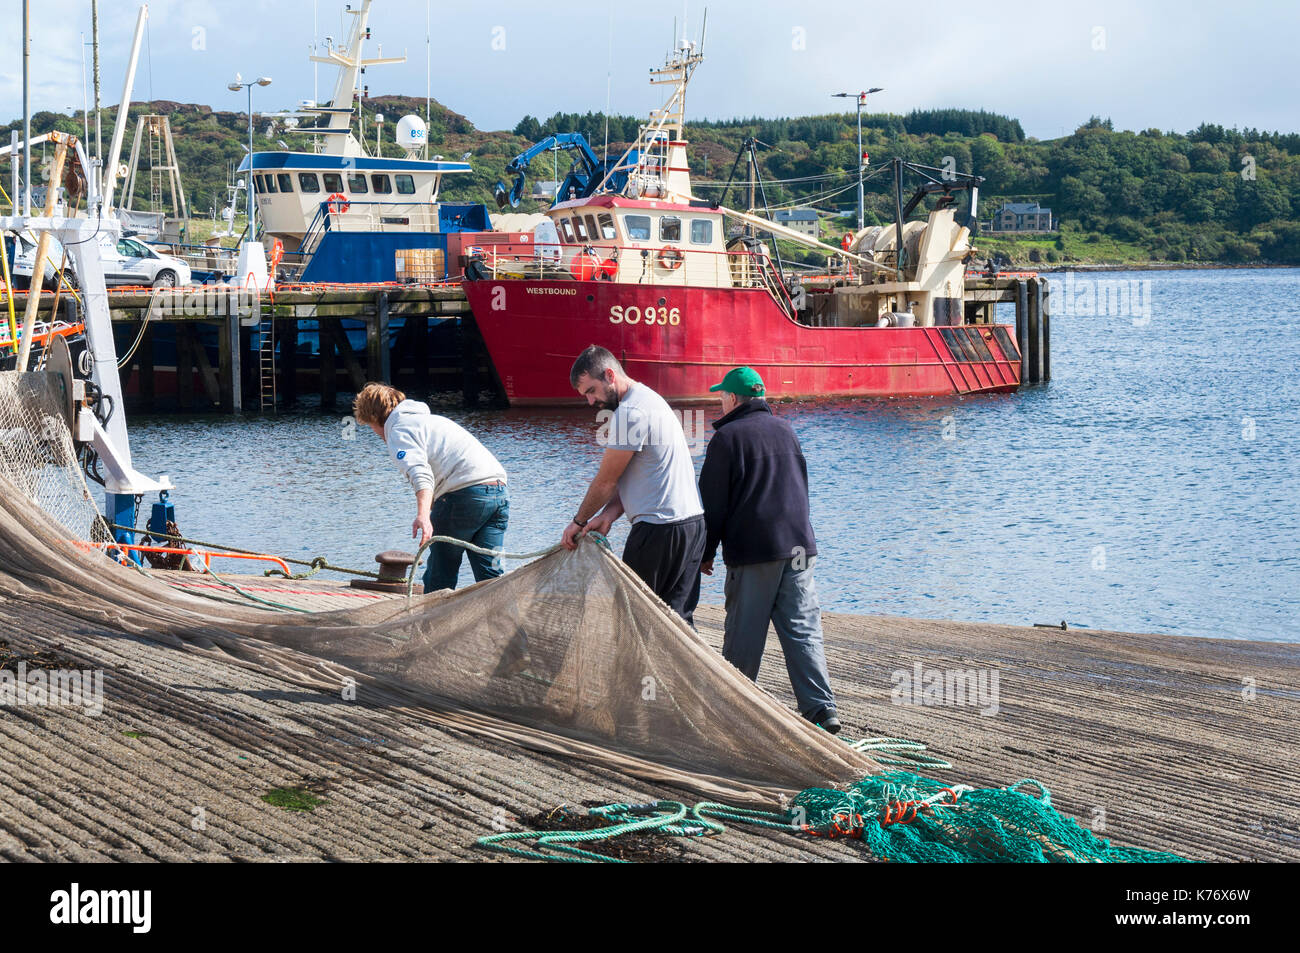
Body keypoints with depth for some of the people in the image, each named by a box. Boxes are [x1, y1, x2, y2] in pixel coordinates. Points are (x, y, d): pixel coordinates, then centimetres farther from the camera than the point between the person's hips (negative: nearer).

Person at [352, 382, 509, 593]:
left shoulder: (399, 430, 2)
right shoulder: (431, 418, 31)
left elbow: (420, 472, -19)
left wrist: (422, 516, -33)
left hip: (465, 493, -8)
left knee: (439, 577, 4)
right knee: (490, 577, 6)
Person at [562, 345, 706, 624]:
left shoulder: (629, 413, -14)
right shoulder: (650, 400, 19)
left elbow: (607, 480, -7)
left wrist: (579, 521, 7)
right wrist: (607, 516, 3)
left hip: (659, 527, -10)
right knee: (677, 618, 8)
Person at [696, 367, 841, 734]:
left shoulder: (727, 436, -4)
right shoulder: (785, 430, 14)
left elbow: (713, 503, -3)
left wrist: (705, 553, 5)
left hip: (752, 551, -5)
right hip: (799, 545, 5)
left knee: (743, 634, 3)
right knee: (803, 629, 2)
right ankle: (821, 708, -7)